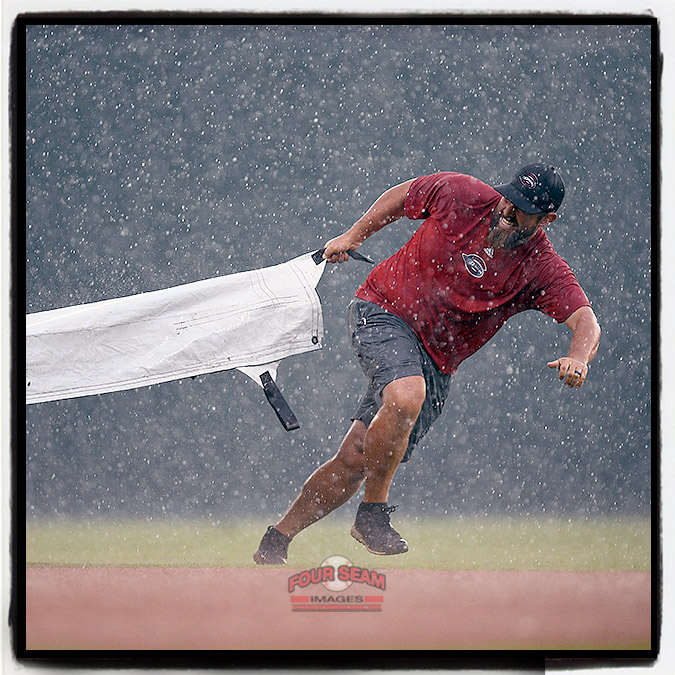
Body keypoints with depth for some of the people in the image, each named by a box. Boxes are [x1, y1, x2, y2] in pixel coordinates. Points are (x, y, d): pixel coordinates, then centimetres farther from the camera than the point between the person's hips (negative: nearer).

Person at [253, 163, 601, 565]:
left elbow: (587, 322, -26)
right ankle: (373, 514, -16)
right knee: (406, 396, -34)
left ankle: (275, 544, 14)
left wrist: (578, 359, -47)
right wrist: (353, 236, 11)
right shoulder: (461, 194, -12)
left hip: (436, 363, 2)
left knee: (356, 461, -3)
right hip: (382, 310, -2)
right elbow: (402, 196, 8)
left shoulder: (542, 271, -14)